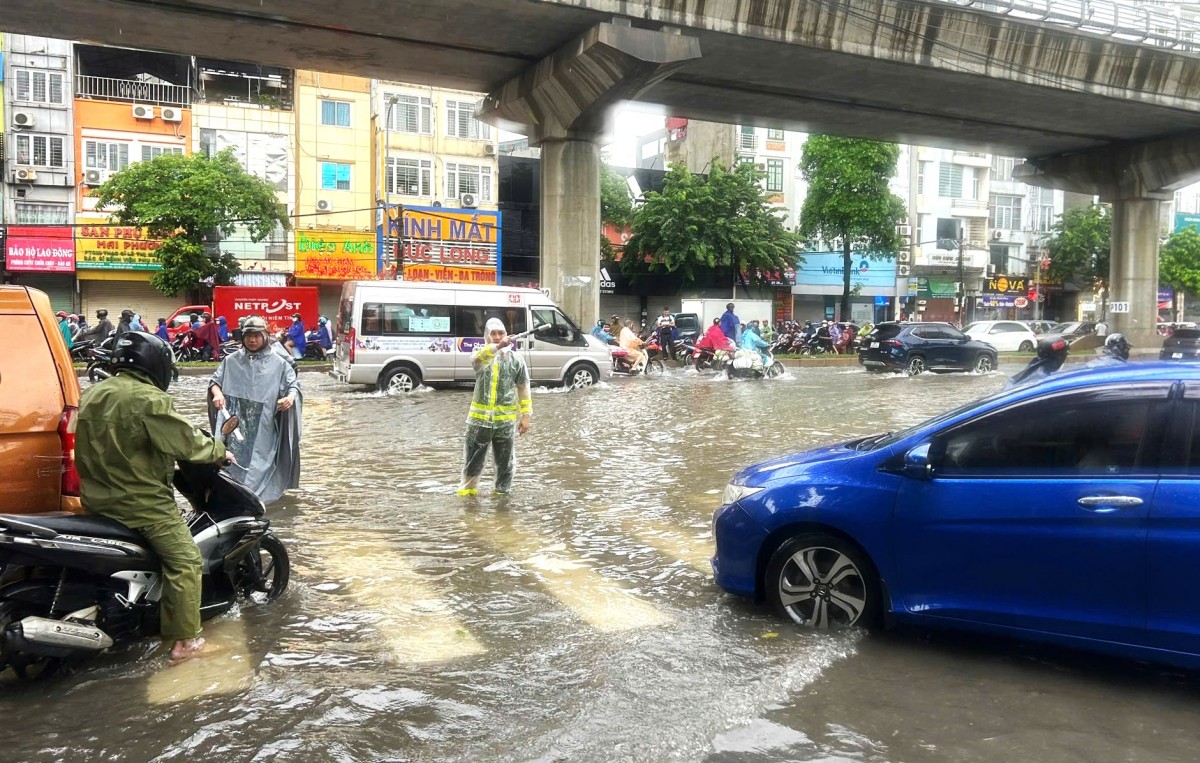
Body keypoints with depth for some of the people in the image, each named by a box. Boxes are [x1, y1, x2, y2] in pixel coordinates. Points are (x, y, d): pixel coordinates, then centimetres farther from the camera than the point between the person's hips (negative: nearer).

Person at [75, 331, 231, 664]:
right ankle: (184, 641, -1)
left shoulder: (92, 394, 8)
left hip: (97, 497, 9)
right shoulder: (149, 400, -19)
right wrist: (219, 451, 0)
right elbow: (187, 441, -17)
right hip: (141, 502, -9)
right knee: (185, 561, -2)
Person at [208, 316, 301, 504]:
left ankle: (256, 495, 3)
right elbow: (215, 380, 14)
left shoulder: (277, 362, 4)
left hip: (263, 427, -2)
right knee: (236, 459, -3)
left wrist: (291, 396, -21)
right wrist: (217, 393, -8)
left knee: (259, 460, -4)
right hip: (236, 422, 2)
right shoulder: (231, 360, 11)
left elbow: (293, 384, 2)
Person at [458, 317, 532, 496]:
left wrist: (525, 415, 1)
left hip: (505, 420, 0)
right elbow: (477, 358, -29)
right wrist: (496, 347, -47)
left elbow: (523, 389, 5)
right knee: (473, 458, 10)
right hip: (480, 418, 0)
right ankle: (467, 490, 26)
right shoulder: (480, 354, -1)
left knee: (505, 461, 9)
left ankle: (501, 492, 25)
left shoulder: (515, 358, 1)